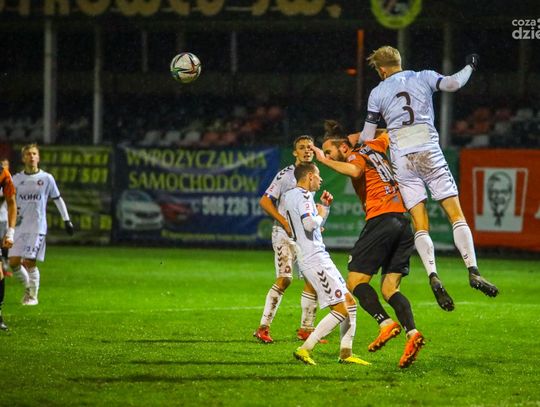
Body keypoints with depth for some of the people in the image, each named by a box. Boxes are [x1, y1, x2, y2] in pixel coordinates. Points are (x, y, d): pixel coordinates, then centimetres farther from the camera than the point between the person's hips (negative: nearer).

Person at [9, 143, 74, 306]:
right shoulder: (16, 179, 7)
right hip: (19, 227, 3)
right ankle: (27, 287, 23)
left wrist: (67, 220, 8)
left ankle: (33, 296, 5)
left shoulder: (47, 178, 2)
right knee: (13, 262, -3)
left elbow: (58, 199, 10)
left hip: (37, 227, -3)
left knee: (29, 262, -11)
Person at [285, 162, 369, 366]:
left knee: (350, 302, 14)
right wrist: (321, 214, -9)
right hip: (315, 259, -11)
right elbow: (309, 223, -29)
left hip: (318, 257, 11)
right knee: (341, 310, -11)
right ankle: (305, 349, -13)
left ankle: (346, 353, 13)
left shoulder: (290, 195, 19)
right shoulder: (303, 196, -12)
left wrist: (324, 206, 16)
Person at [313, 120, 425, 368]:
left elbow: (355, 171, -23)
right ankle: (412, 332, -18)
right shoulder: (374, 147, 22)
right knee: (389, 288, 5)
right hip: (403, 221, 8)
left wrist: (326, 161, -15)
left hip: (380, 219, -8)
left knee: (355, 281, -5)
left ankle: (386, 323, -26)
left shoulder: (356, 155, 1)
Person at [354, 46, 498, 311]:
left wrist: (355, 141, 36)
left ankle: (433, 275, -21)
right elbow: (452, 83, -7)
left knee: (420, 226, 1)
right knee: (456, 215, -2)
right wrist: (469, 67, 13)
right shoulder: (424, 78, 10)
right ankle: (473, 271, -18)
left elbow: (367, 137, 14)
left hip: (401, 159, 1)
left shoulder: (377, 93, 12)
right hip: (429, 152, -1)